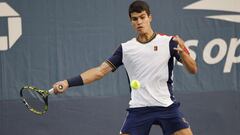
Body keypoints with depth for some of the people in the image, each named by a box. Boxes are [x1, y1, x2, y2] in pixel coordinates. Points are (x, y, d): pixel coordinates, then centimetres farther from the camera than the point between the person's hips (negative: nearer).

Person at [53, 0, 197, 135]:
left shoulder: (168, 42, -1)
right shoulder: (125, 48, 6)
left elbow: (193, 70, -5)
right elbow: (100, 71, 3)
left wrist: (182, 52, -27)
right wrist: (68, 83, -8)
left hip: (167, 107, -1)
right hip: (139, 109, 1)